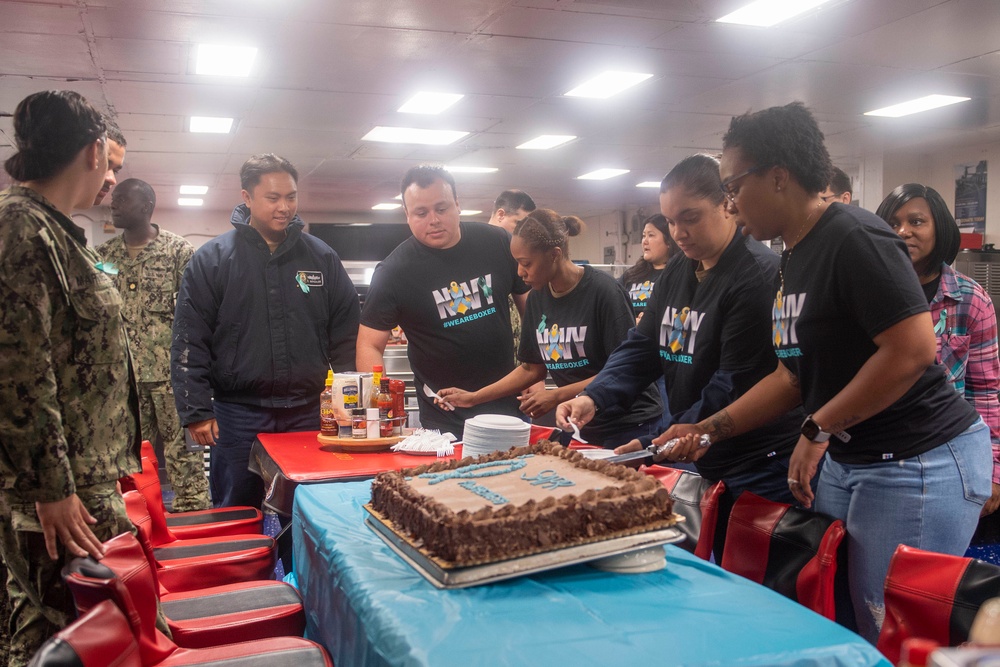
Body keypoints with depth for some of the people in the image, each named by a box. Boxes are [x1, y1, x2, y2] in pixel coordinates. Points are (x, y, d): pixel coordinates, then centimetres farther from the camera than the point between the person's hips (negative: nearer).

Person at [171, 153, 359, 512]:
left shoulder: (322, 257, 7)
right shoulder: (212, 259, 1)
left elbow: (347, 334, 8)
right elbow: (189, 343, -1)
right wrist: (196, 411, -7)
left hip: (310, 412, 2)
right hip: (238, 415, -1)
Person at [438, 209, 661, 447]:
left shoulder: (604, 291, -16)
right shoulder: (537, 298, 3)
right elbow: (532, 368, 10)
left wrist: (558, 395, -21)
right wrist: (474, 398, 4)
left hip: (628, 426, -5)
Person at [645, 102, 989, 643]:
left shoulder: (854, 238, -17)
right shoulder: (793, 258, 11)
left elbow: (913, 350, -25)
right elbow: (794, 375, 13)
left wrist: (818, 428, -18)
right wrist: (709, 430, 7)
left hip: (919, 463, -9)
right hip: (844, 458, 9)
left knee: (889, 635, 3)